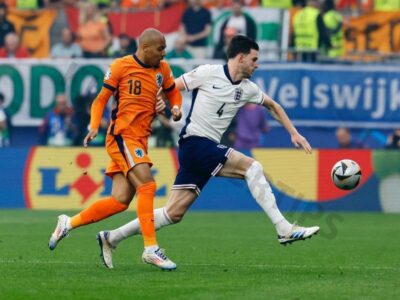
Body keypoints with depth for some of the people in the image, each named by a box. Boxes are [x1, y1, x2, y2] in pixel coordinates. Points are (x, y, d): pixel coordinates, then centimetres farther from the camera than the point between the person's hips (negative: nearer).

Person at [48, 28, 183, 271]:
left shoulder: (162, 69, 12)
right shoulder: (121, 66, -4)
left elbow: (173, 92, 28)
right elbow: (102, 98, 0)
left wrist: (176, 107, 6)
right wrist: (94, 126, -14)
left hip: (140, 140, 7)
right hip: (122, 135, -7)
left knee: (120, 201, 1)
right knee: (147, 186, -20)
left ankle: (69, 223, 16)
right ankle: (151, 249, -18)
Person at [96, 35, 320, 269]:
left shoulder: (247, 89, 13)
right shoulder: (208, 73, -5)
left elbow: (273, 105, 28)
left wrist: (294, 133, 24)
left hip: (210, 149, 8)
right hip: (195, 142, -7)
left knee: (174, 213, 3)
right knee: (252, 167, -19)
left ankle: (111, 238, 11)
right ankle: (284, 230, -21)